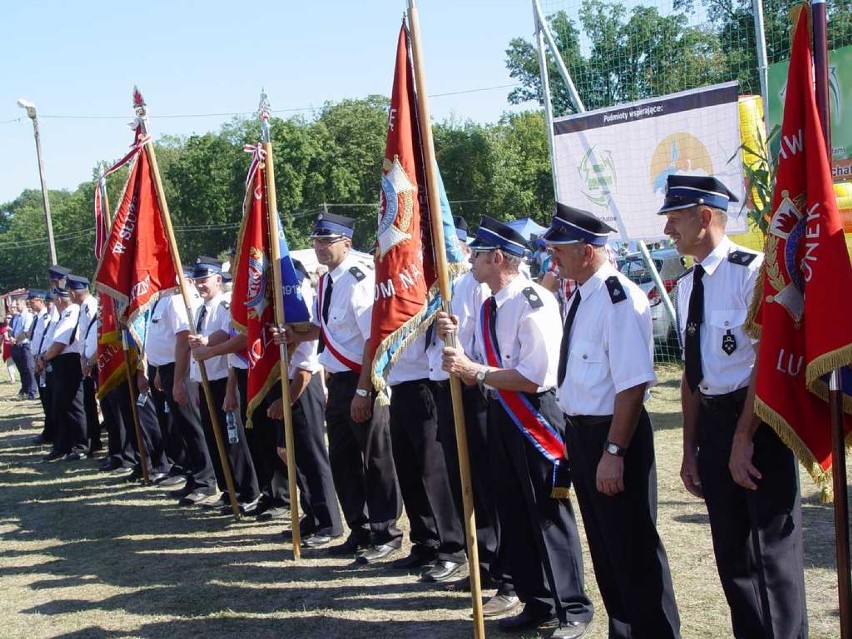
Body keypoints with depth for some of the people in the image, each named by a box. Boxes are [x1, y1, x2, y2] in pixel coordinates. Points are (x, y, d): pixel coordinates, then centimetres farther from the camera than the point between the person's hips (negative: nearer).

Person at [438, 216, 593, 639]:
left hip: (534, 417, -9)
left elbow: (534, 378, -22)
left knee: (549, 513, -1)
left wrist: (476, 370, -20)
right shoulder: (489, 307, 9)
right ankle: (536, 603, 28)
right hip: (499, 414, 9)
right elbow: (474, 376, 12)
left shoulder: (533, 303, -17)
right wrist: (454, 340, -4)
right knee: (514, 514, 15)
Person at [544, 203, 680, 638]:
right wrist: (575, 434, 16)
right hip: (580, 433, 10)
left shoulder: (619, 299, -21)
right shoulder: (577, 297, 8)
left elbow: (633, 385, -25)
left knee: (634, 547, 2)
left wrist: (614, 452, -25)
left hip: (614, 435, -10)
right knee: (602, 544, 21)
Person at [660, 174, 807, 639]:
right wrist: (690, 449, 13)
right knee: (730, 549, 15)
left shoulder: (750, 271, -13)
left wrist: (744, 438, -17)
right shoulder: (688, 285, 11)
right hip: (711, 421, 8)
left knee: (772, 547, 0)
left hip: (756, 418, -7)